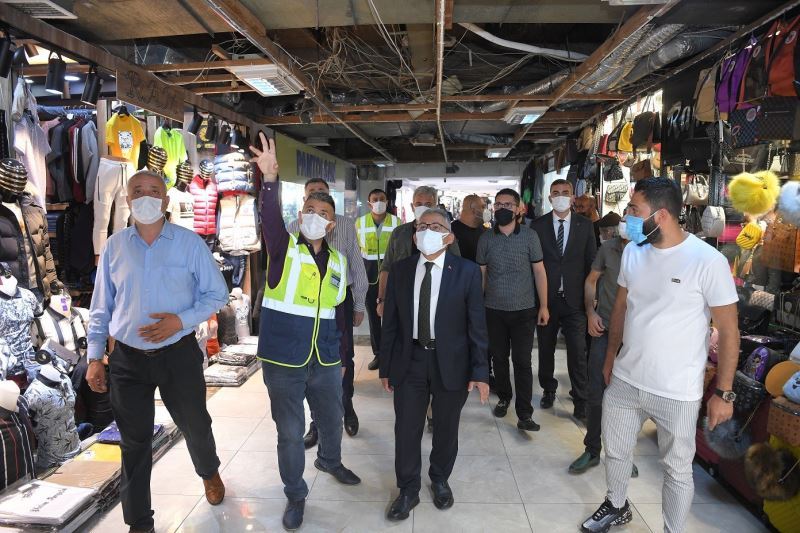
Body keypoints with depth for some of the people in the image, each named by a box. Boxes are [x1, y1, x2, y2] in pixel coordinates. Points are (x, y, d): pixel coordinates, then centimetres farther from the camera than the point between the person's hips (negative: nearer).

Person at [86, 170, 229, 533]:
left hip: (179, 353, -1)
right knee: (134, 442, 10)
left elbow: (217, 294, -3)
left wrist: (181, 320, -17)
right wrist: (94, 356, 4)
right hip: (127, 358, 2)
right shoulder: (114, 245, 1)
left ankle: (209, 472, 50)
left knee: (195, 424, 17)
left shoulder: (189, 242, -6)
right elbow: (101, 306, 7)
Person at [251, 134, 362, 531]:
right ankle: (295, 495, 32)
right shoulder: (284, 249, -6)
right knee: (290, 431, 10)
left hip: (325, 361, 4)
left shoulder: (338, 261, 5)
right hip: (284, 360, -4)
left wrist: (343, 356, 15)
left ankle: (330, 461, 55)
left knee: (331, 420, 23)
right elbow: (270, 218, -29)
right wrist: (270, 179, -44)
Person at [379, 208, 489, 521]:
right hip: (409, 360, 2)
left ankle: (440, 480, 43)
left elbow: (476, 325, -6)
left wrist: (480, 371, -8)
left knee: (446, 429, 17)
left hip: (450, 363, -1)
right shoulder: (400, 270, 0)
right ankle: (408, 490, 32)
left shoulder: (467, 272, -7)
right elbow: (391, 322, 3)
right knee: (406, 430, 10)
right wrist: (386, 366, 4)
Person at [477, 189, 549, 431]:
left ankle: (524, 413, 8)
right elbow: (481, 274, 6)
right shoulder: (486, 238, 2)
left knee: (522, 362, 0)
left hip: (524, 310, -2)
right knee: (498, 358, 13)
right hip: (493, 311, 2)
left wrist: (543, 306, -2)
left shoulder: (529, 235, -3)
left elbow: (539, 272, 0)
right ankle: (503, 398, 33)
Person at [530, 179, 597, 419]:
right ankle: (548, 389, 33)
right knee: (545, 348, 14)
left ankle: (581, 400, 14)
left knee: (578, 352, 0)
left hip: (574, 298, 0)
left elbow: (591, 261, 4)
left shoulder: (585, 225, 3)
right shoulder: (538, 225, 1)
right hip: (546, 298, 1)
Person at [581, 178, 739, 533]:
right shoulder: (632, 251, -1)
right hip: (624, 380, 5)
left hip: (677, 392, -5)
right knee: (615, 451, 22)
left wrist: (724, 393, -10)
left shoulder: (708, 261, -17)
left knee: (677, 469, 14)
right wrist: (610, 357, 15)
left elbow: (728, 330, -11)